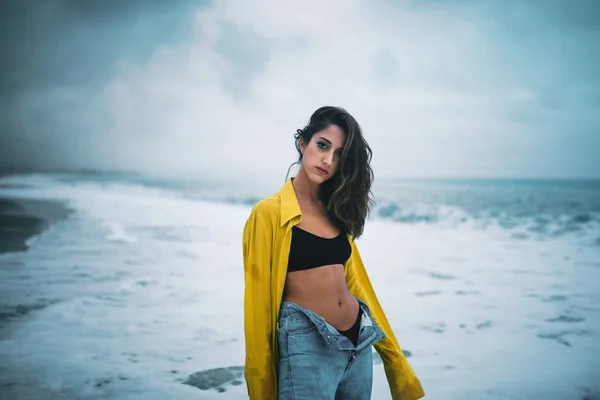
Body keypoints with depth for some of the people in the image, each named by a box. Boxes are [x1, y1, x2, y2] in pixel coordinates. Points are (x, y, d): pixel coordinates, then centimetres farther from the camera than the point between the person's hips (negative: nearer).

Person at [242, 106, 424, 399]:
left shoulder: (335, 211, 9)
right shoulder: (269, 212, -10)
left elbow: (354, 279, 12)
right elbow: (258, 298, -7)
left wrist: (394, 356, 12)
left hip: (359, 342, 7)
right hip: (306, 345, -6)